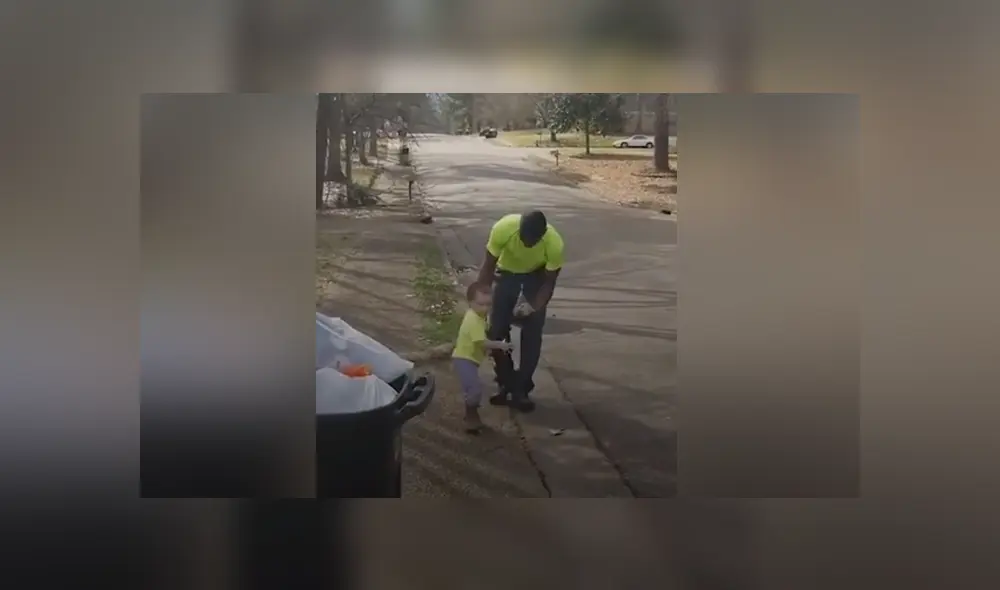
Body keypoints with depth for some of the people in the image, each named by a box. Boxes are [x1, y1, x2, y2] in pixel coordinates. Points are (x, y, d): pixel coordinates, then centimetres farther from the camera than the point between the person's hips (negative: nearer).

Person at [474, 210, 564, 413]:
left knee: (532, 332, -8)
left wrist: (533, 306, -32)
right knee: (497, 329, -5)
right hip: (507, 271, 1)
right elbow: (488, 266, -22)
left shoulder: (554, 243, -34)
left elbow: (549, 282, -19)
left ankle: (521, 389, 4)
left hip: (537, 275, -1)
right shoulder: (503, 228, -35)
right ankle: (506, 385, 10)